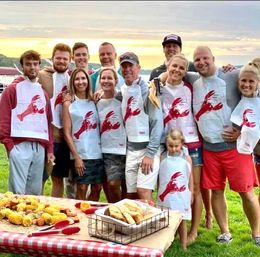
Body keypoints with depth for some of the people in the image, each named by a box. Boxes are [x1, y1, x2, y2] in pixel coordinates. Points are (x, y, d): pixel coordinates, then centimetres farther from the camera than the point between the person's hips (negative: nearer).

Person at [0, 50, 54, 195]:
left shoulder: (43, 93, 19)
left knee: (35, 191, 9)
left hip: (40, 147, 5)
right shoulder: (13, 89, 4)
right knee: (18, 191, -7)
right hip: (20, 146, -5)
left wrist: (50, 149, 11)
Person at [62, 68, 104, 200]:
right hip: (80, 154, -4)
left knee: (97, 188, 7)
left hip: (98, 153, 4)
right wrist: (76, 157, -10)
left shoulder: (94, 102, 11)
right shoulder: (68, 104, 1)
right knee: (82, 189, -1)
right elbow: (67, 133, -4)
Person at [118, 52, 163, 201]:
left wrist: (150, 153, -17)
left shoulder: (148, 89, -8)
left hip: (148, 148, -6)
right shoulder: (122, 91, 11)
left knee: (144, 193, -14)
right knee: (131, 196, 8)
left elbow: (157, 122, -13)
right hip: (130, 149, 6)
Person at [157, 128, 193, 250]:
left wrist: (190, 194, 6)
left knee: (181, 221, 7)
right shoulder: (163, 158, 0)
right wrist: (159, 193, 5)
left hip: (181, 196, 0)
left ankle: (184, 246, 17)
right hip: (166, 196, 1)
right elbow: (159, 177, 5)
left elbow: (190, 177, 5)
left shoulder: (186, 158, -1)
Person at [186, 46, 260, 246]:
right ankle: (225, 232, 24)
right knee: (216, 191, 10)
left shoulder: (233, 77, -6)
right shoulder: (193, 81, 7)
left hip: (234, 145, -4)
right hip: (209, 148, 4)